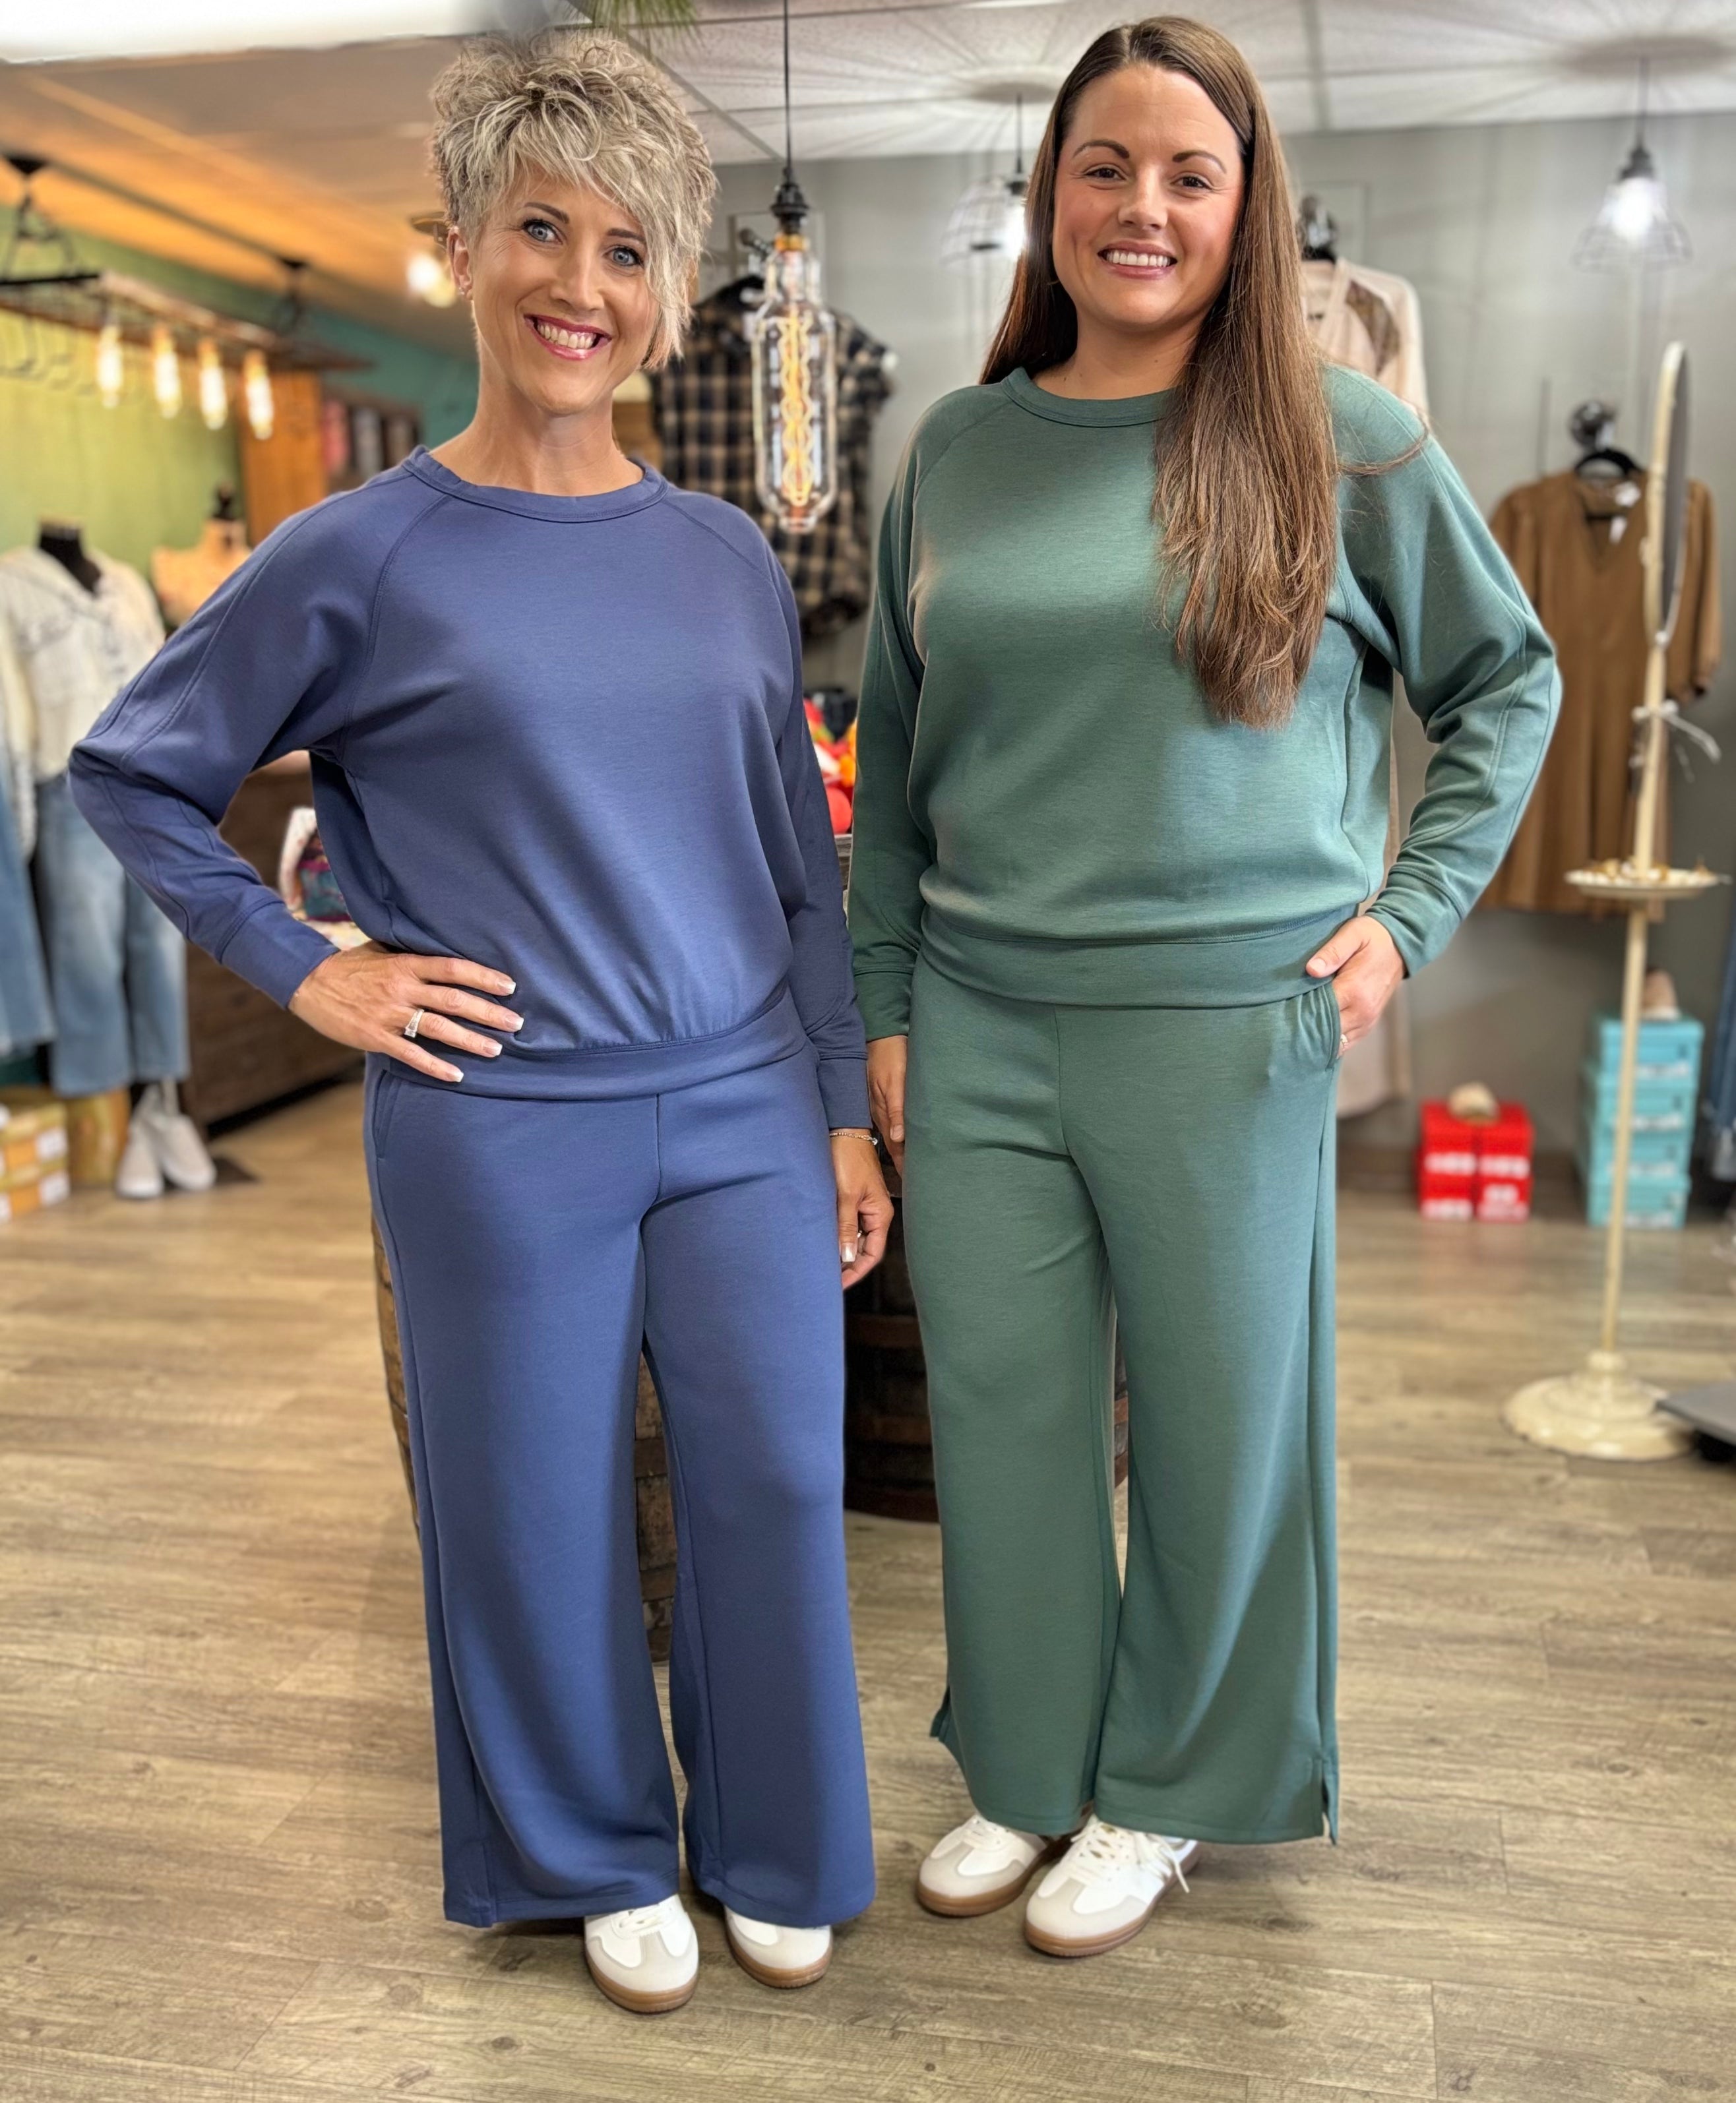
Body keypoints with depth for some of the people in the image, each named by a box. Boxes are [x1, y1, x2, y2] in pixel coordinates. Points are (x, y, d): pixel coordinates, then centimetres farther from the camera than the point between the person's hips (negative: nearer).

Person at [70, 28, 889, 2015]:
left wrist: (847, 1108, 8)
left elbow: (801, 859, 10)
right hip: (503, 1130, -3)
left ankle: (775, 1857, 32)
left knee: (774, 1482, 7)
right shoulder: (365, 555, -4)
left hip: (744, 1108, 3)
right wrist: (308, 970, -3)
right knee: (540, 1514, 8)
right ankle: (599, 1862, 34)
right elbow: (129, 773, 4)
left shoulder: (726, 557, 6)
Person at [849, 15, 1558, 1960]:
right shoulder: (957, 447, 7)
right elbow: (889, 755, 12)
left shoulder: (1341, 442, -1)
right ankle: (1029, 1765, 34)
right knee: (998, 1416, 11)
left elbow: (1509, 679, 9)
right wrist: (879, 1002, 9)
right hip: (978, 1033, 3)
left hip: (1226, 1031, -2)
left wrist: (1411, 911, -1)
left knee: (1215, 1425, 10)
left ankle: (1167, 1792, 33)